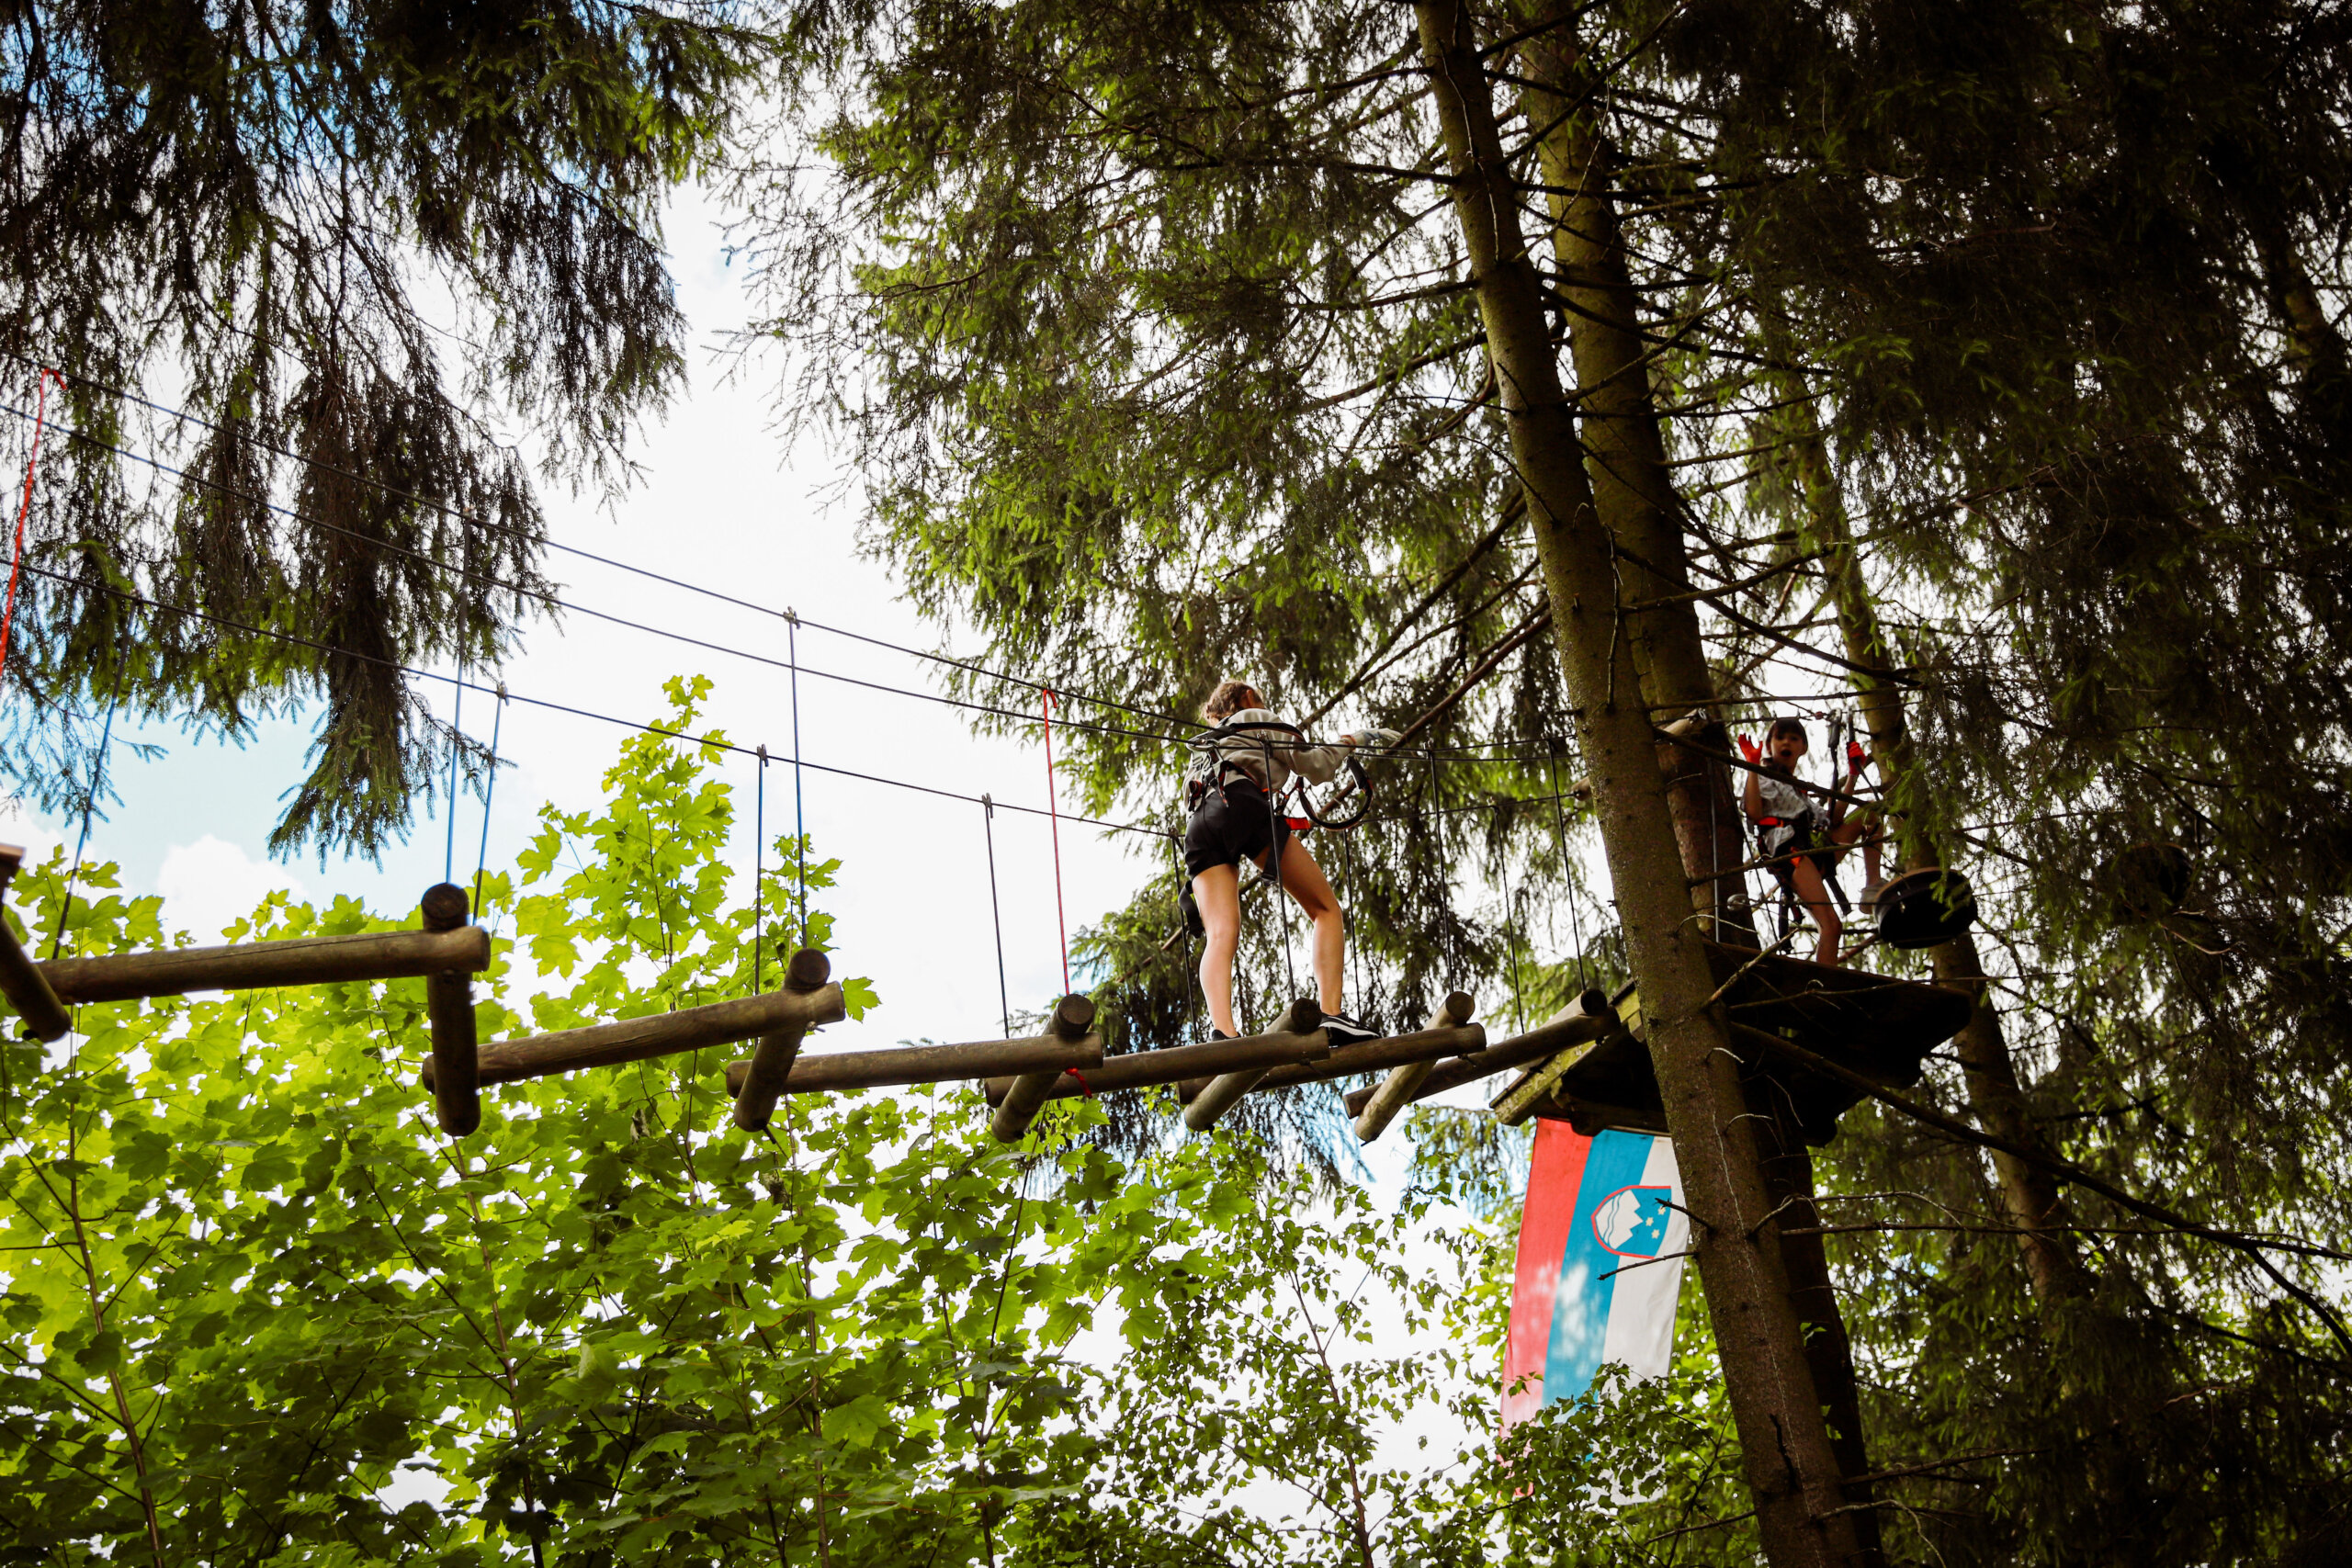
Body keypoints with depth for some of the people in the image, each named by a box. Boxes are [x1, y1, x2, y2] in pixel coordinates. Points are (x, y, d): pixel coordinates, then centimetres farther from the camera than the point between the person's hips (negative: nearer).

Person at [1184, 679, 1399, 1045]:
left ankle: (1221, 1031, -39)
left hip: (1200, 826, 6)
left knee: (1220, 933, -14)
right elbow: (1316, 767, 17)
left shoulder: (1211, 745, 42)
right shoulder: (1259, 719, 23)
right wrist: (1348, 743, 31)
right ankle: (1330, 1014, -20)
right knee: (1326, 909, -1)